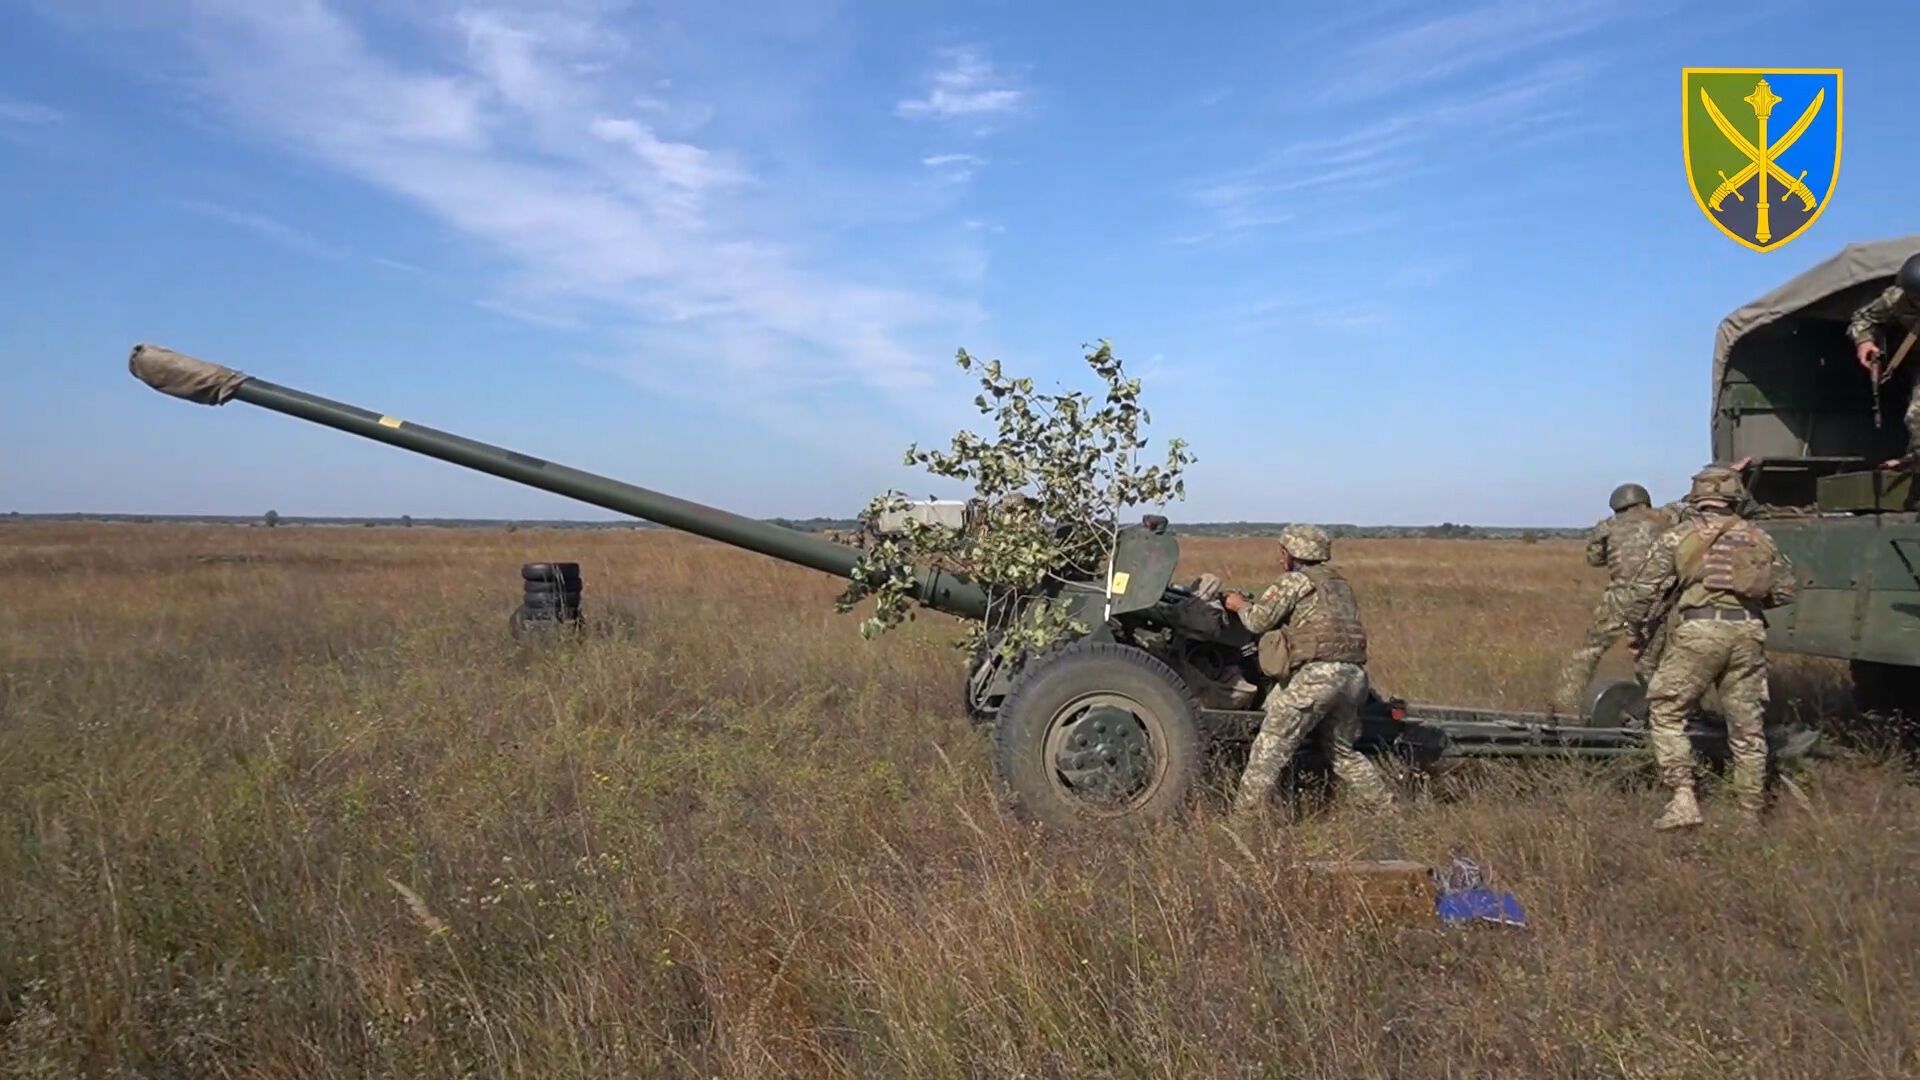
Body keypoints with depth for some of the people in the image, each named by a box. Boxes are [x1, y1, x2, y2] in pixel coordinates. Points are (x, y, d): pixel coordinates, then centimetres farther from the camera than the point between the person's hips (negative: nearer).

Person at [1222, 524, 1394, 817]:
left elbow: (1259, 620, -5)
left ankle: (1243, 813, -7)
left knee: (1271, 746, -4)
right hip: (1354, 675, 8)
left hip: (1317, 674, -8)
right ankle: (1386, 806, 23)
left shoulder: (1295, 581, 2)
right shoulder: (1339, 583, 25)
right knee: (1343, 751, 23)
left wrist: (1239, 605, 16)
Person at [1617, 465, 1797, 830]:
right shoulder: (1758, 538, 16)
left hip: (1696, 631, -4)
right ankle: (1750, 813, 19)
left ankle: (1683, 799, -6)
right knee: (1747, 725, 11)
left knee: (1666, 714, 5)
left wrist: (1636, 630, 15)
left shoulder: (1678, 537, 5)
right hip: (1748, 632, 4)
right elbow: (1784, 590, 18)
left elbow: (1643, 591, 1)